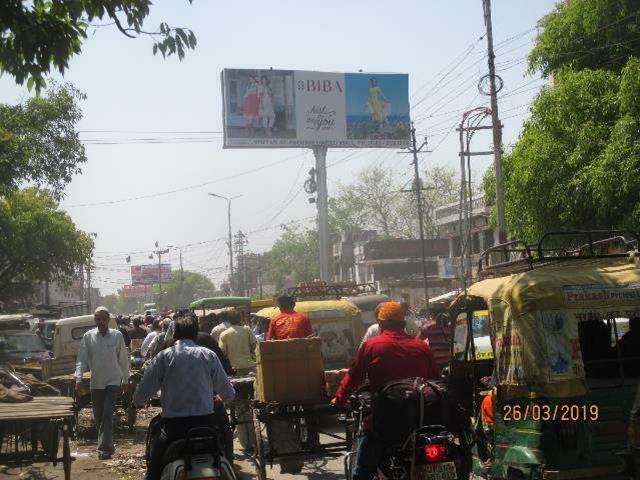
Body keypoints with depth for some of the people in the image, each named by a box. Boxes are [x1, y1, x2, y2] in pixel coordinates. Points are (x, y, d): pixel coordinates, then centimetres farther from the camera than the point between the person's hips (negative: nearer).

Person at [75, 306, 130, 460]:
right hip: (96, 382, 3)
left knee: (107, 415, -13)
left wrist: (125, 380, 8)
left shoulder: (117, 335, -2)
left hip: (113, 381, -3)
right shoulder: (88, 336, 0)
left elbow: (123, 359, 4)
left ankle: (104, 447, -13)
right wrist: (78, 378, -12)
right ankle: (107, 444, 27)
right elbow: (82, 359, 0)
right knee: (98, 417, 11)